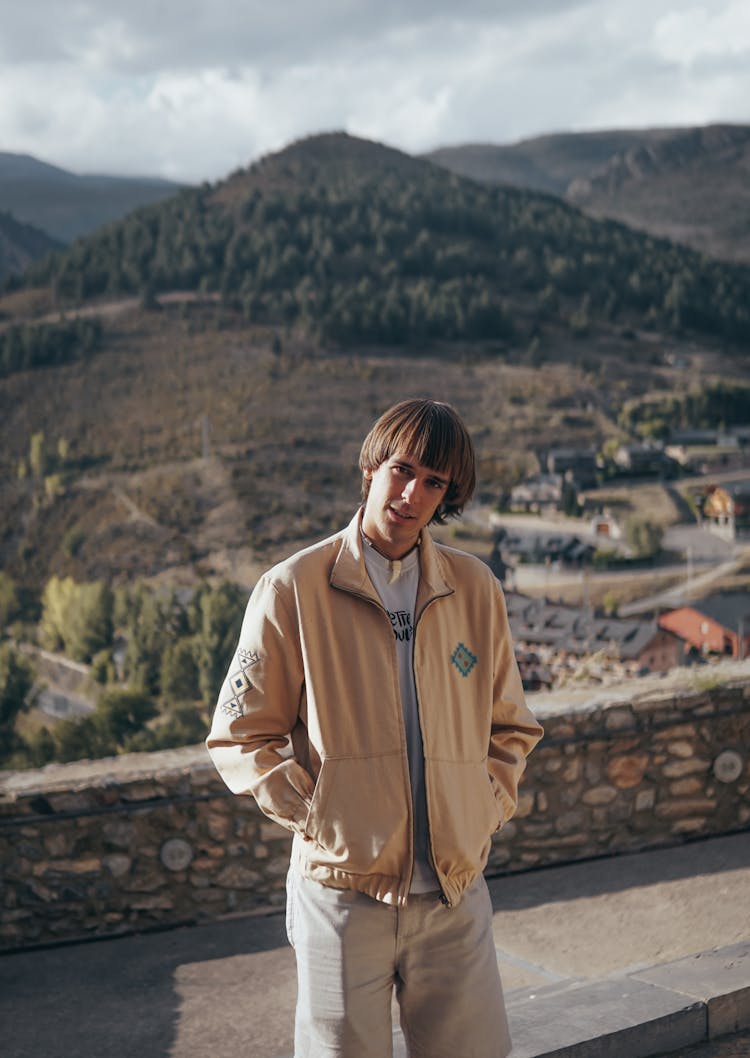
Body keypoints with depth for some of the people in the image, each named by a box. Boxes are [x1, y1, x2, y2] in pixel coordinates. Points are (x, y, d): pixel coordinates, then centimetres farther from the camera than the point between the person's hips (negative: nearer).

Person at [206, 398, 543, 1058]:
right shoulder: (293, 589, -4)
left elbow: (511, 726, 17)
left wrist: (490, 809, 4)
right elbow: (241, 737, 0)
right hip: (342, 887, -3)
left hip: (454, 892, 3)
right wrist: (311, 815, -8)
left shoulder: (476, 589, 6)